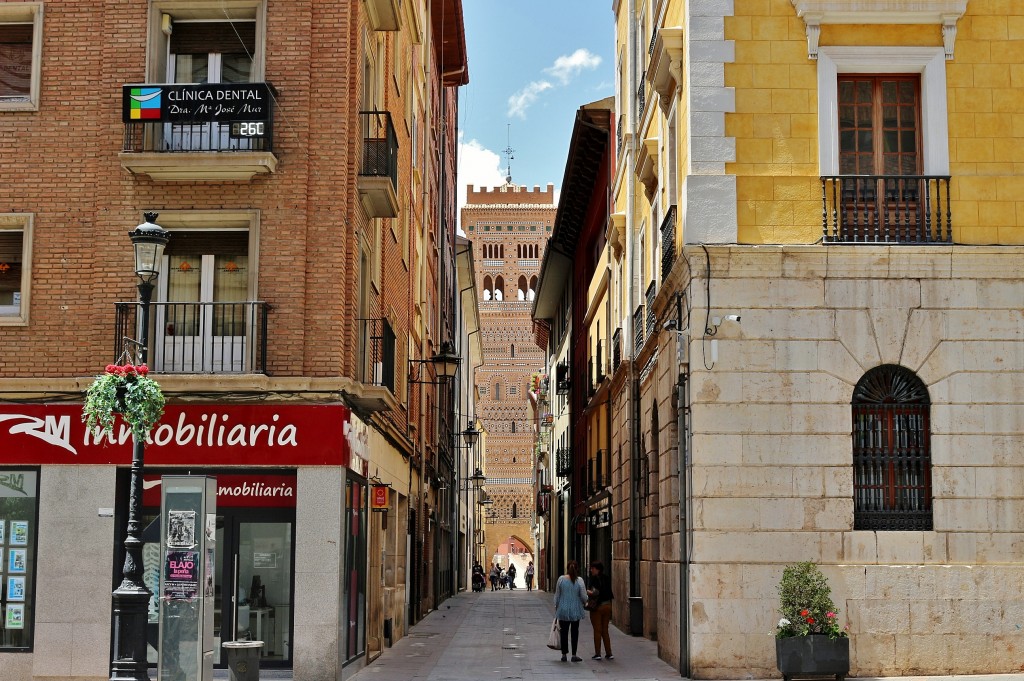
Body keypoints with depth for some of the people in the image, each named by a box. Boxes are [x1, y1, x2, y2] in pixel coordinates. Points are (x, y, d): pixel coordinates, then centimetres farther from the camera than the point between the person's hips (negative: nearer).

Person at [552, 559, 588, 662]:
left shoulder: (561, 579, -4)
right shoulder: (579, 580, -9)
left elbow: (557, 595, 2)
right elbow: (584, 597, -8)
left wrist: (556, 607, 14)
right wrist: (584, 601, 14)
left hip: (563, 610, 1)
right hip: (575, 610, -1)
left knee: (564, 632, 8)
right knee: (574, 632, 8)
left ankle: (564, 654, 11)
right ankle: (574, 655, 9)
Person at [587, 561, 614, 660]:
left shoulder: (594, 579, -14)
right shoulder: (607, 578, 6)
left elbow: (596, 592, -22)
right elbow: (611, 593, 9)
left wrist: (588, 592, -9)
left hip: (598, 606, -6)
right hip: (607, 606, 6)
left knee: (597, 630, 1)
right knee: (605, 630, 13)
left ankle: (597, 653, 3)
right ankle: (609, 653, 12)